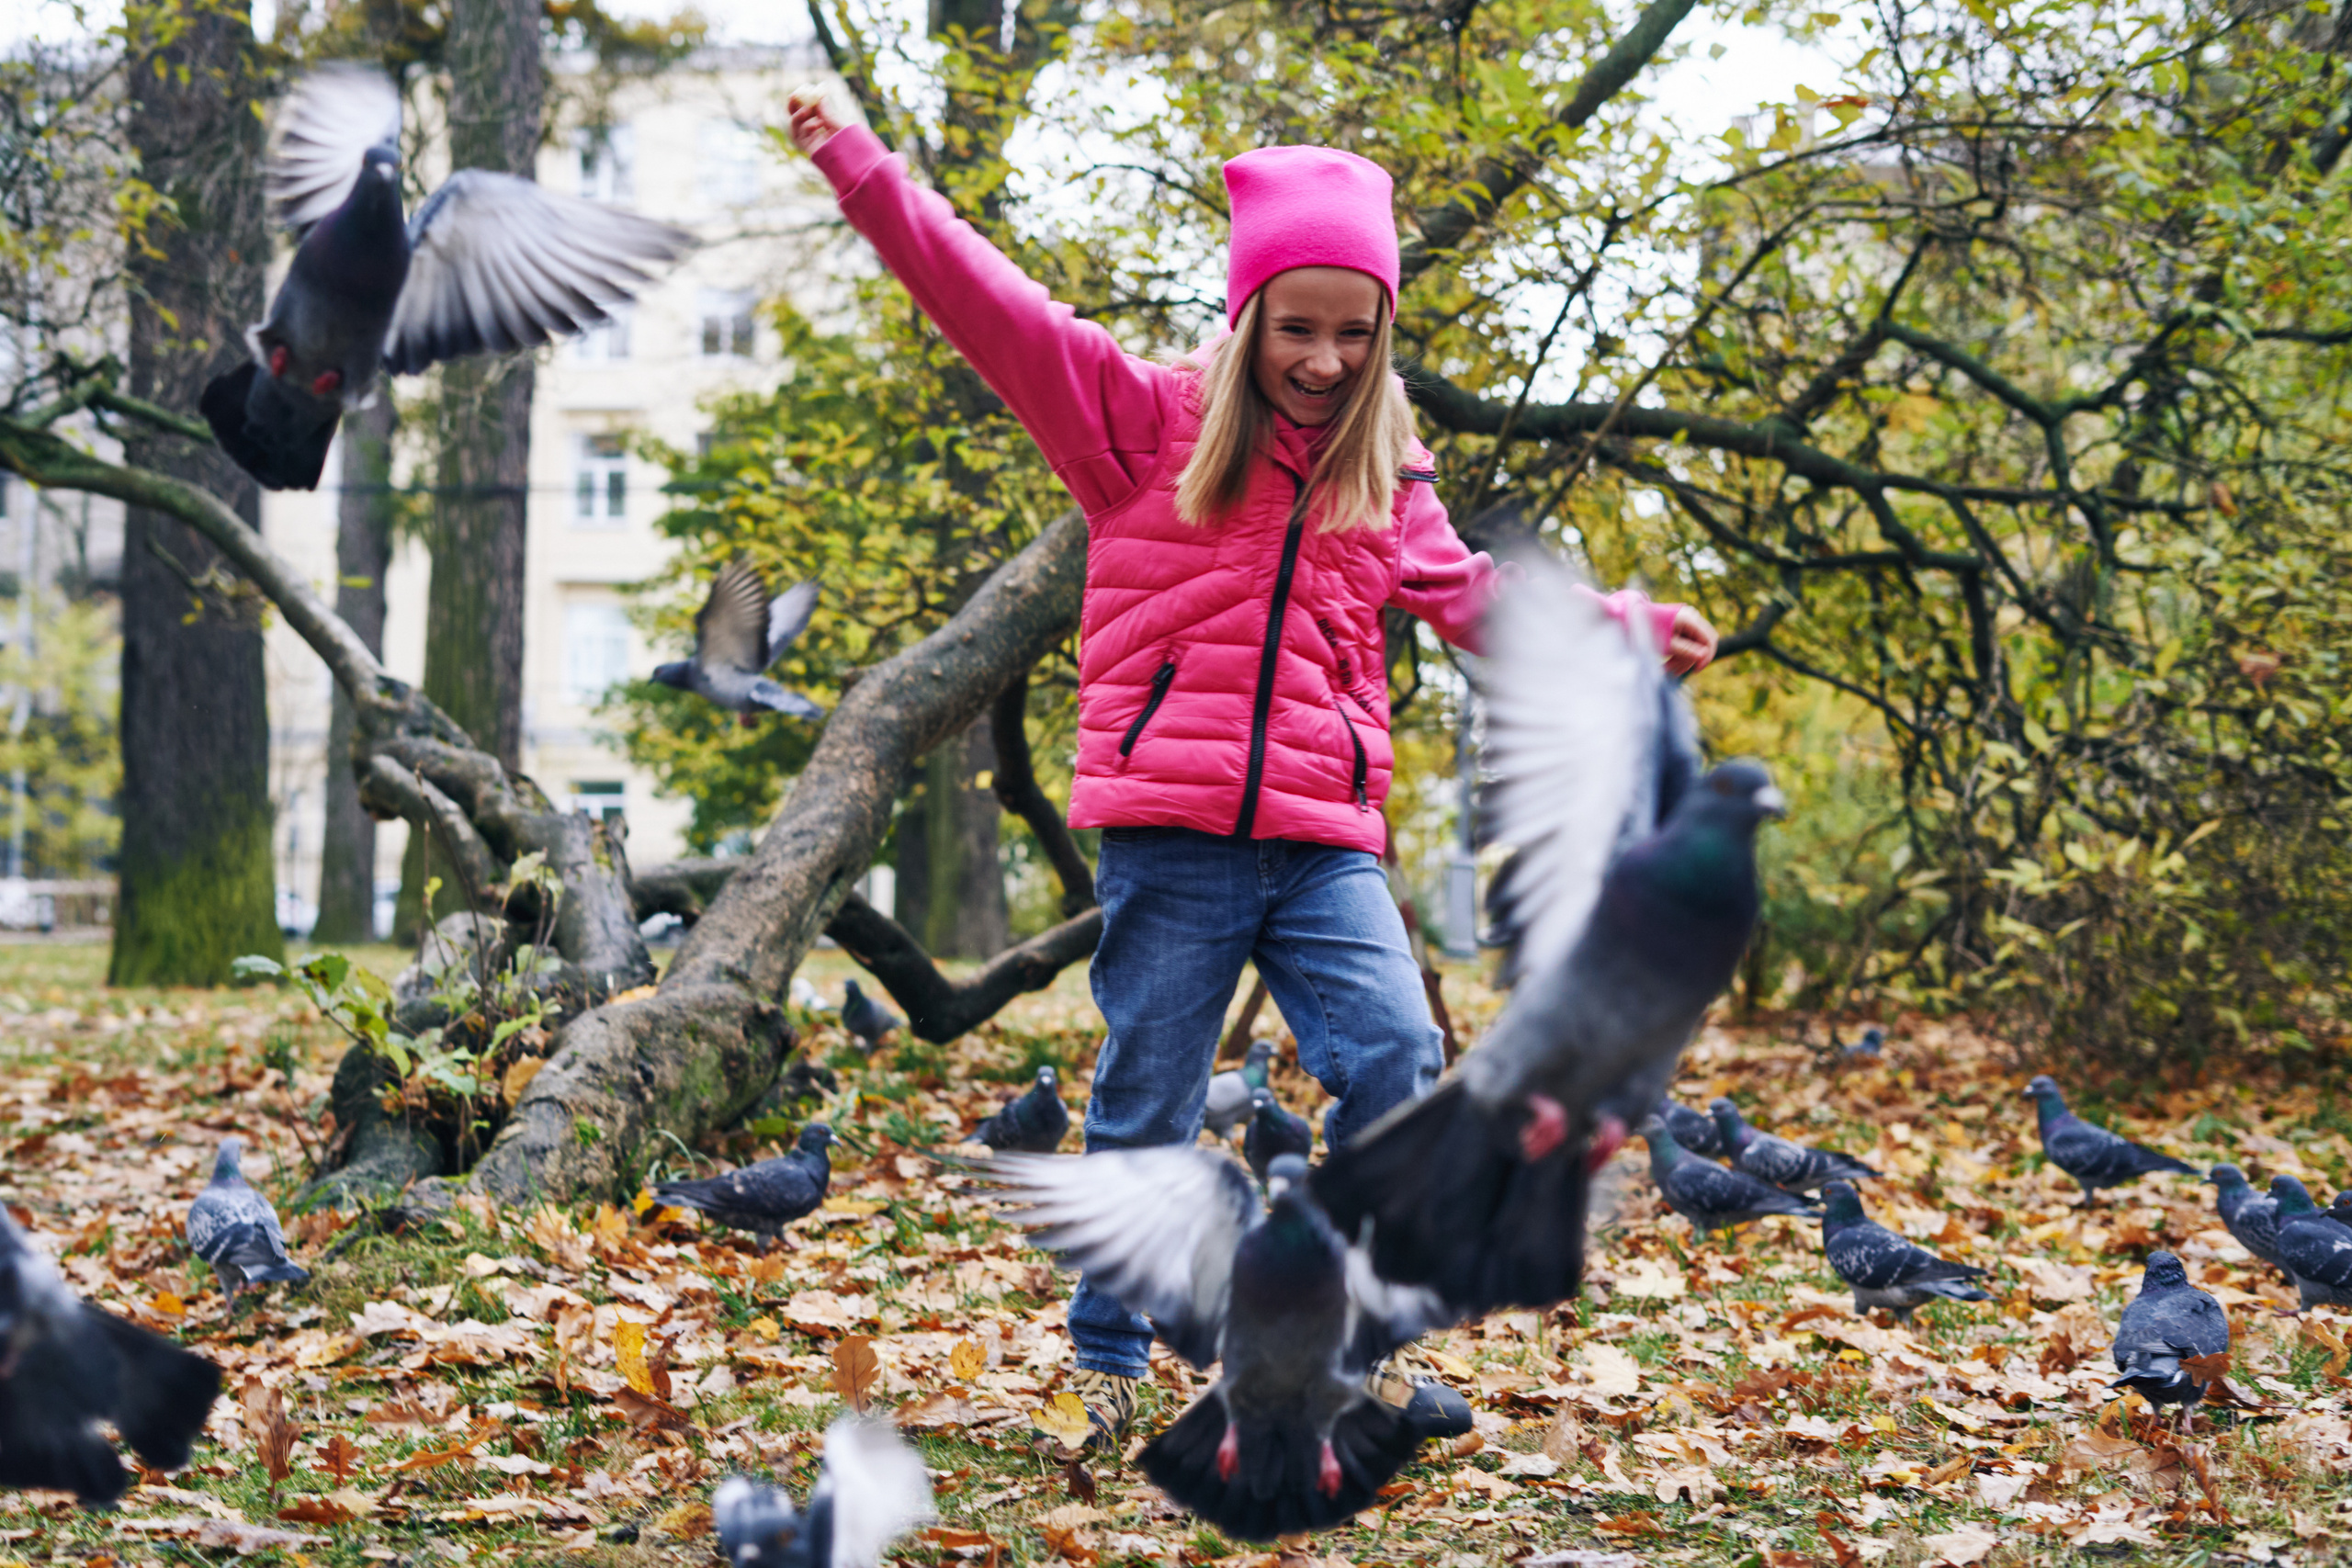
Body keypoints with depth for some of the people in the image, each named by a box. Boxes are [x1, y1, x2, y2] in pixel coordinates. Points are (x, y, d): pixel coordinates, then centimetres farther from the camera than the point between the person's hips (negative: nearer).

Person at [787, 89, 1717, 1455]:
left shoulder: (1384, 476, 16)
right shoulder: (1147, 419, 4)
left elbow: (1474, 596, 27)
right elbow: (996, 309, -4)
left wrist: (1623, 624, 20)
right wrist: (864, 171, -12)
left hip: (1324, 841, 3)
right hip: (1168, 834, -3)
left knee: (1396, 1063, -12)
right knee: (1148, 1107, 2)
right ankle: (1108, 1362, 18)